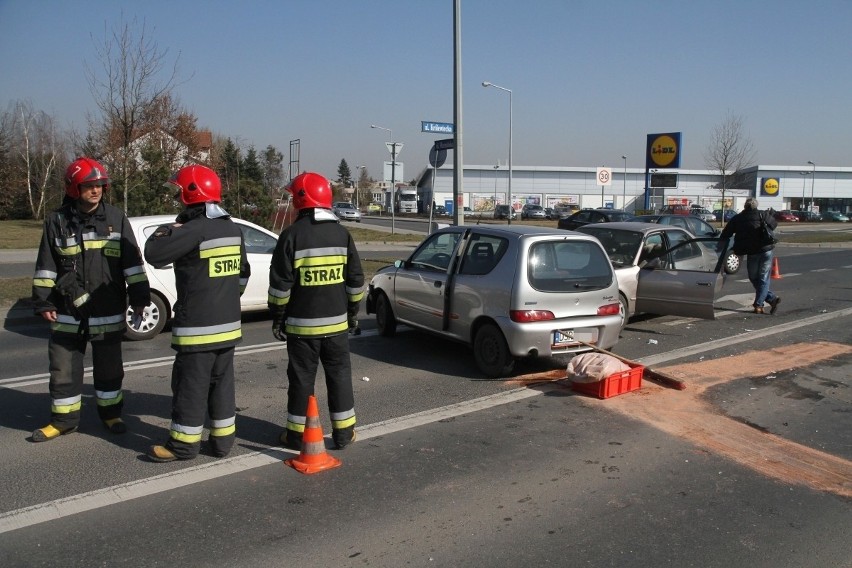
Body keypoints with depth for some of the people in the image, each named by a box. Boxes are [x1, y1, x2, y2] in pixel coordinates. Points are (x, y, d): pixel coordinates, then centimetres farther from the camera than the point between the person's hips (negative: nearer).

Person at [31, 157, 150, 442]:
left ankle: (110, 413, 28)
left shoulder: (116, 218, -1)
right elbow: (45, 266, 3)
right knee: (64, 369, 8)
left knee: (109, 368, 12)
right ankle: (63, 419, 23)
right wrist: (43, 301, 0)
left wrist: (139, 297, -1)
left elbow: (133, 263, 1)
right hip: (68, 314, 0)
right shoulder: (57, 221, -1)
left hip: (108, 314, 0)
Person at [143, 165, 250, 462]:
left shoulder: (195, 230, -17)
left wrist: (169, 229, 0)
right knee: (222, 382, 13)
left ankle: (183, 443, 12)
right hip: (228, 324, 7)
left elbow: (154, 253, -17)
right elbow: (243, 273, 17)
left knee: (191, 384, 3)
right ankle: (222, 439, 20)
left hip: (197, 326, -7)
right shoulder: (233, 229, 8)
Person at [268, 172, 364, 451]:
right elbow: (356, 281, 5)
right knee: (339, 375, 12)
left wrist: (277, 318, 0)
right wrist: (352, 313, 15)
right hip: (336, 322, 3)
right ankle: (343, 433, 17)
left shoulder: (292, 235, -10)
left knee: (302, 378, 7)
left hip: (301, 323, -3)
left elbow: (280, 284, -10)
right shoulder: (342, 234, 2)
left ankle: (297, 434, 15)